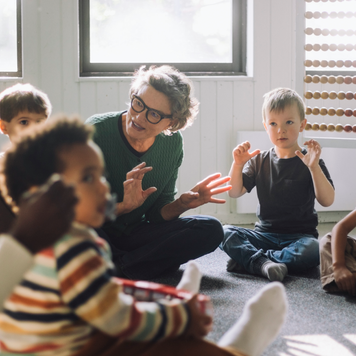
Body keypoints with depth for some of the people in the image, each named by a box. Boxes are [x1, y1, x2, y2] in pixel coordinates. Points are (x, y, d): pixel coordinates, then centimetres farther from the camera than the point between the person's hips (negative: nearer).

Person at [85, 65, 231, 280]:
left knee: (210, 230, -16)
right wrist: (124, 206, -33)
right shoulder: (96, 132, -18)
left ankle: (119, 267, -23)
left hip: (134, 234, 5)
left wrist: (182, 204, -18)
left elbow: (157, 214, 2)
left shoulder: (173, 143, -4)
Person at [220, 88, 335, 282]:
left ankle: (248, 259, -29)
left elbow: (327, 200, -12)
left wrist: (314, 167, -25)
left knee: (313, 250, -36)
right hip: (264, 234, 3)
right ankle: (263, 263, -39)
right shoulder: (259, 161, 10)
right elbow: (235, 192, 3)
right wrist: (238, 164, -13)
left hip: (299, 236, -2)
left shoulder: (309, 162, 0)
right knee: (225, 233, -21)